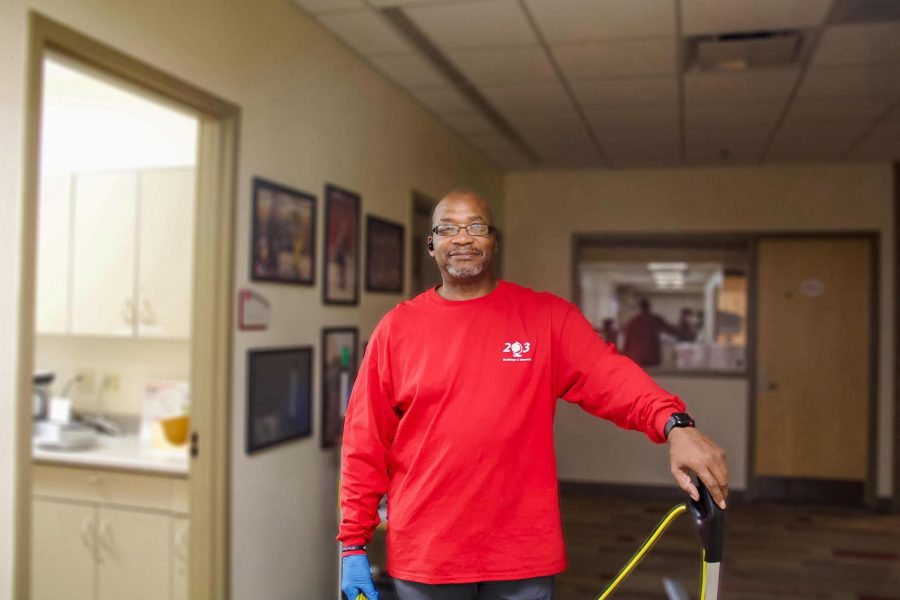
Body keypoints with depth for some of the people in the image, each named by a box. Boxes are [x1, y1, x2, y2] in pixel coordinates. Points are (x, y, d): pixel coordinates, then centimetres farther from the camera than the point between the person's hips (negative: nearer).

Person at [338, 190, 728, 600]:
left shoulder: (547, 316, 0)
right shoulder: (396, 328, 0)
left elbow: (609, 375, -15)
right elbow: (366, 444, 1)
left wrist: (674, 424, -33)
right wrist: (354, 543, 0)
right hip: (423, 556, 1)